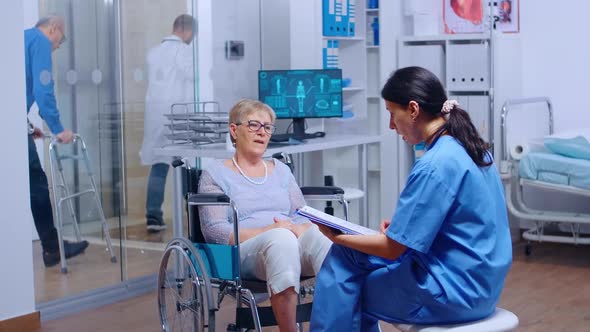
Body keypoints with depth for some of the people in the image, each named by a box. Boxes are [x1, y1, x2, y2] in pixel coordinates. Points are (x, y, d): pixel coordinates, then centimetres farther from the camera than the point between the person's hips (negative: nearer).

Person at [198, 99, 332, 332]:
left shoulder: (280, 170, 24)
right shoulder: (216, 173, 9)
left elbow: (304, 216, 17)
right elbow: (214, 230, -4)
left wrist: (299, 229, -10)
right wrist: (268, 231, -16)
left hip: (293, 242, 4)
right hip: (243, 252, -4)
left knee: (318, 233, -32)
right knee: (281, 238, -38)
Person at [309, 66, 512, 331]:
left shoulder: (435, 165, -22)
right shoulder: (468, 146, 5)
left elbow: (393, 248, -16)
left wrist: (336, 236, -2)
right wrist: (400, 224, 6)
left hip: (452, 290, -9)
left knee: (345, 259, -1)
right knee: (352, 254, 15)